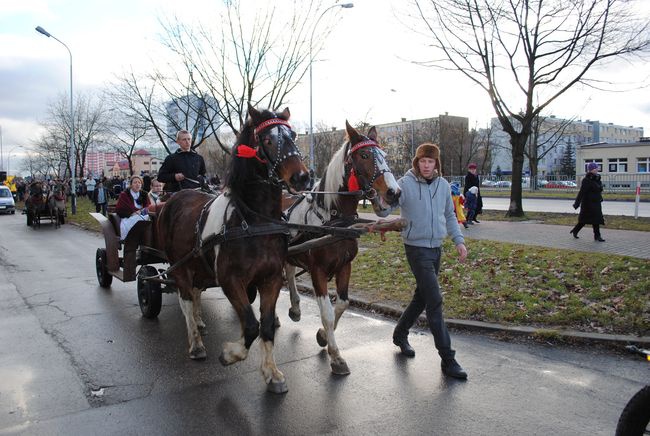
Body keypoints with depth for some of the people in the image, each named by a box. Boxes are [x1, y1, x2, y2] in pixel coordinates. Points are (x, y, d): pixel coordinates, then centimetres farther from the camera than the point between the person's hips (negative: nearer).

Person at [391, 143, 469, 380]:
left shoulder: (443, 185, 5)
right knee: (435, 301, -9)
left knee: (422, 296, 17)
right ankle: (447, 359, -2)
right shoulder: (405, 184, -12)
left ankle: (400, 334, 38)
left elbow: (450, 215, 15)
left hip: (436, 248, 7)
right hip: (417, 248, -6)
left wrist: (458, 240, 8)